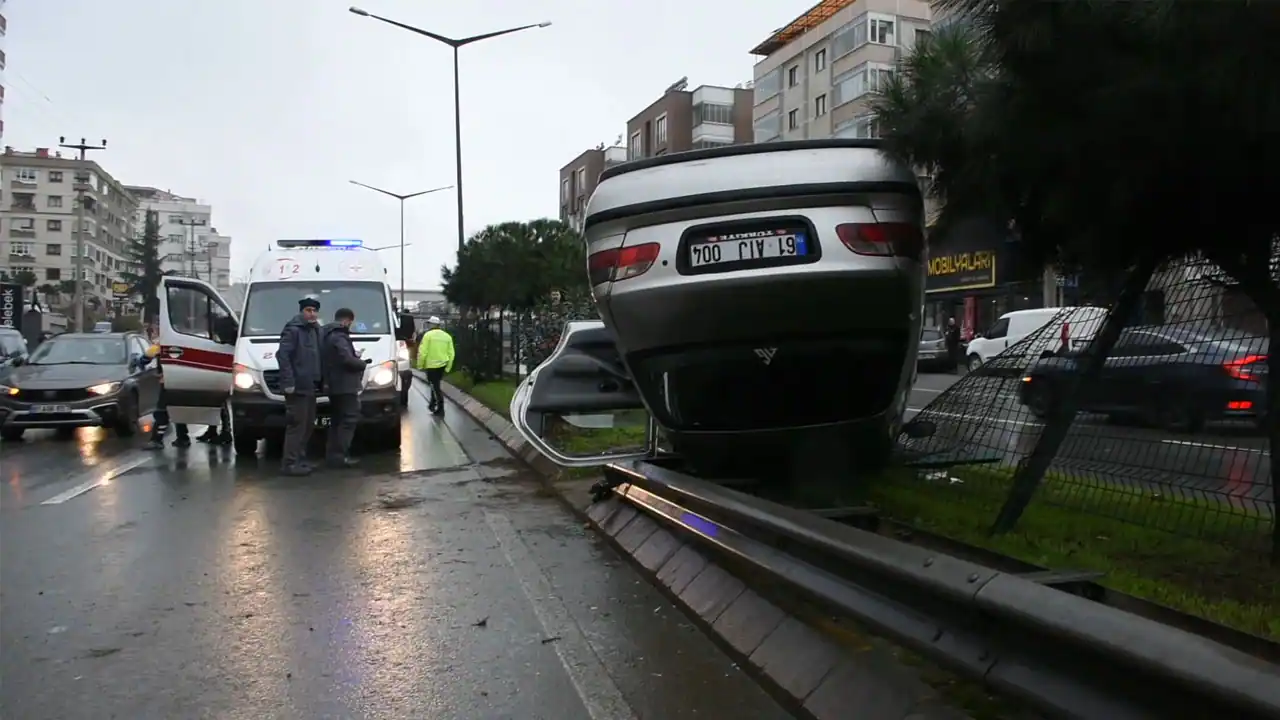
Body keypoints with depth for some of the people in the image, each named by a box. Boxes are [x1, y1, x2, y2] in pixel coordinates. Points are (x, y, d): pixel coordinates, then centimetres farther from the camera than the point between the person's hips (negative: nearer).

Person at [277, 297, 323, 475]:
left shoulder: (315, 330, 17)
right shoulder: (293, 330, -11)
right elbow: (282, 355, -19)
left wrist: (321, 380, 14)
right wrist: (288, 382, -24)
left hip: (310, 387, 9)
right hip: (298, 387, -9)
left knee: (308, 425, 15)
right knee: (297, 425, -8)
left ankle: (300, 459, 24)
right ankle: (290, 463, -3)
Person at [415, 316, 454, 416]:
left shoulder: (428, 335, -9)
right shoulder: (447, 336, 7)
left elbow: (422, 352, -14)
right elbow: (451, 354, 6)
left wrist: (420, 365, -4)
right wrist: (448, 368, 13)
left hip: (431, 365, -6)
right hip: (442, 365, 6)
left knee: (435, 386, 0)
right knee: (435, 384, 23)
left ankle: (440, 408, 0)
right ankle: (432, 403, 33)